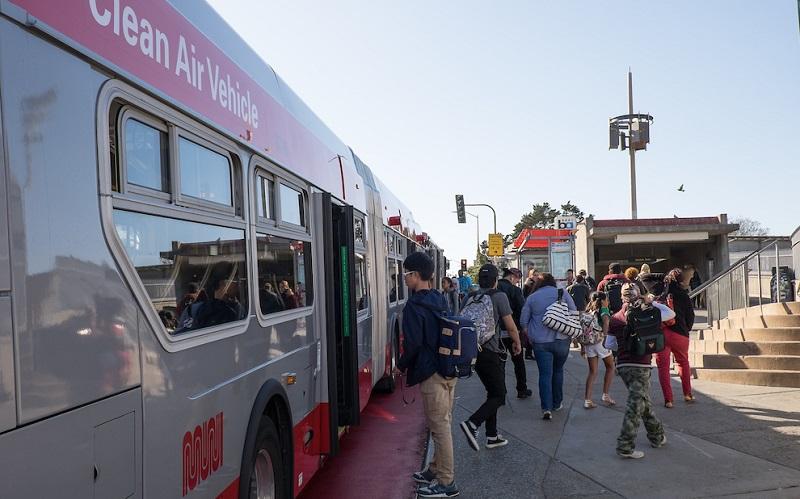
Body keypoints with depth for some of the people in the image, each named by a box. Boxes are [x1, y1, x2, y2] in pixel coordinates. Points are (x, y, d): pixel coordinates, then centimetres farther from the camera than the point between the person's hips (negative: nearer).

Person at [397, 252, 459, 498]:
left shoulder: (414, 306, -15)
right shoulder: (439, 300, 11)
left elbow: (413, 343, -19)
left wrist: (402, 365, -1)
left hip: (431, 373, -9)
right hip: (448, 369, 9)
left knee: (439, 427, -2)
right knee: (442, 423, 18)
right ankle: (437, 470, 31)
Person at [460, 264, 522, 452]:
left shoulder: (469, 297, 8)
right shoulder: (499, 296, -8)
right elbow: (510, 326, -8)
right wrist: (517, 343, 10)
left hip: (473, 351, 7)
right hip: (491, 353, -7)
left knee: (492, 392, 18)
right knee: (499, 396, 1)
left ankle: (492, 436, 20)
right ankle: (472, 424, -18)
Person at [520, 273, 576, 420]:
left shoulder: (532, 298, 3)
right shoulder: (563, 293, 3)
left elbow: (523, 321, 5)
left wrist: (530, 336, 18)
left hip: (540, 342, -1)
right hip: (561, 339, 1)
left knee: (545, 374, 0)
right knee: (558, 371, 18)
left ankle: (546, 408, -10)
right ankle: (557, 403, 28)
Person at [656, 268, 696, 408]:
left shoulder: (660, 289, 5)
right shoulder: (683, 295, 3)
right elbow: (690, 316, 6)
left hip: (659, 332, 0)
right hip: (679, 333, 0)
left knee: (663, 366, 6)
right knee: (683, 362, 23)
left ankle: (668, 399, 1)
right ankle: (687, 394, 29)